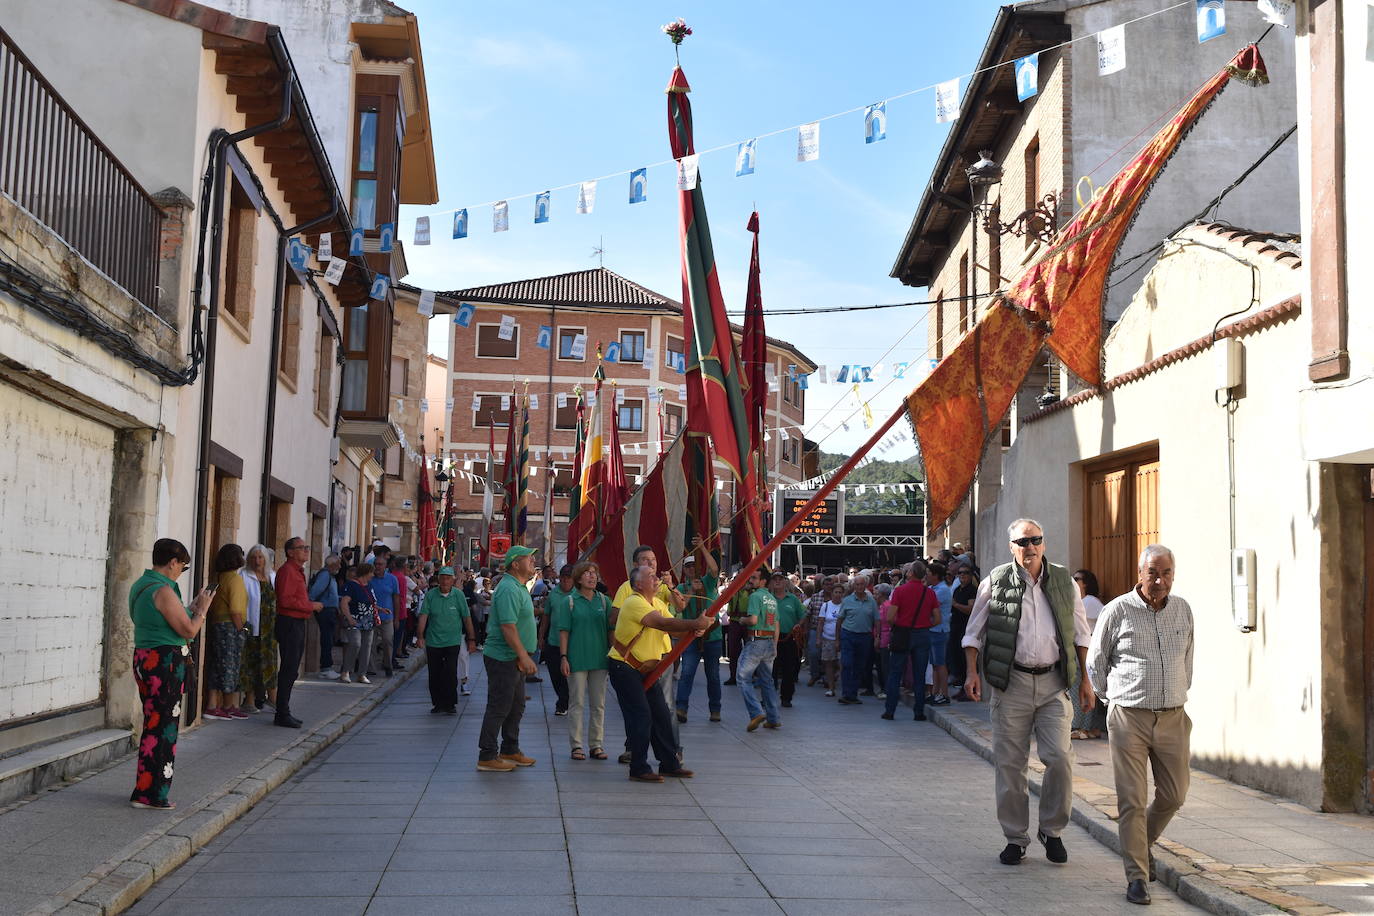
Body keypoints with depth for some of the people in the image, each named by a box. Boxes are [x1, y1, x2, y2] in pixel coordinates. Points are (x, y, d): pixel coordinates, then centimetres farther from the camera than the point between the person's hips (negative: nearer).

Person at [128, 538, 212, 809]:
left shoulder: (140, 587, 13)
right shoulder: (163, 591, -17)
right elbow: (189, 631, -16)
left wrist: (191, 608, 22)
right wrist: (202, 610, 0)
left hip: (144, 660, 10)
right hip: (164, 663, -10)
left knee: (153, 725, 17)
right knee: (162, 727, -2)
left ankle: (145, 790, 23)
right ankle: (150, 794, 3)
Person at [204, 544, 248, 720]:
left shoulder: (218, 578, 12)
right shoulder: (235, 579, -11)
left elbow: (213, 606, 12)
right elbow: (235, 610, -17)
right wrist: (240, 629, -10)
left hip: (215, 625, 8)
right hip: (230, 626, -8)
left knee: (217, 667, 9)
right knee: (230, 666, 1)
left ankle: (212, 706, 6)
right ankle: (228, 707, 8)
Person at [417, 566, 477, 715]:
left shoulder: (458, 595, -1)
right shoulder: (430, 595, -1)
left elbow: (467, 618, 3)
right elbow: (423, 616, -5)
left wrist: (472, 639, 3)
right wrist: (420, 635, -15)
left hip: (452, 642, -1)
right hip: (433, 642, 1)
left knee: (450, 673, -8)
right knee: (434, 675, 7)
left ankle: (450, 704, 2)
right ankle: (438, 703, 20)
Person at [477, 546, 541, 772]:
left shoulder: (519, 587, 15)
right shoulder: (508, 589, -19)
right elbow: (508, 626, -26)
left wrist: (523, 657, 20)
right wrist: (524, 656, -26)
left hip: (515, 659, 11)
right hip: (503, 658, -11)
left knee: (516, 707, 17)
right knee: (499, 708, -5)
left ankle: (510, 751, 27)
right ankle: (487, 757, 1)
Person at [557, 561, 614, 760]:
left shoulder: (604, 601, 7)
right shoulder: (569, 602, 0)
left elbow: (610, 630, 10)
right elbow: (564, 631, -2)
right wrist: (563, 657, -8)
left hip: (599, 659, 3)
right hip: (577, 659, -3)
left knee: (598, 704, 6)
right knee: (577, 703, 2)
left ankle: (597, 744, 13)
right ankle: (576, 745, 7)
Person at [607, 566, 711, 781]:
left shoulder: (658, 602, 10)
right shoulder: (634, 603, -20)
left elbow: (674, 627, 0)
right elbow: (664, 624, -31)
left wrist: (694, 629, -21)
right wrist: (695, 624, -33)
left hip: (646, 668, 9)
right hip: (624, 667, -9)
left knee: (661, 714, 8)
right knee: (640, 716, -10)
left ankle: (669, 764, 15)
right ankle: (638, 769, -2)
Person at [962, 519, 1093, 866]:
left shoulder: (1063, 582, 7)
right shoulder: (995, 583, 1)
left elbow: (1080, 634, 14)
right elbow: (974, 632, 8)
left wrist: (1085, 679, 10)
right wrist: (972, 671, -3)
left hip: (1053, 683, 1)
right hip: (1011, 682, -1)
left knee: (1059, 757, -8)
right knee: (1009, 763, 2)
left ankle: (1052, 831, 12)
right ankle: (1015, 838, 15)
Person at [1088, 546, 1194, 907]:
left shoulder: (1183, 610, 6)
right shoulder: (1117, 611, -6)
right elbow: (1095, 662, 6)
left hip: (1173, 717, 4)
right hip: (1129, 718, -4)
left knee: (1174, 795, 10)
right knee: (1132, 800, -4)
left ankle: (1143, 843, 37)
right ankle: (1136, 876, 4)